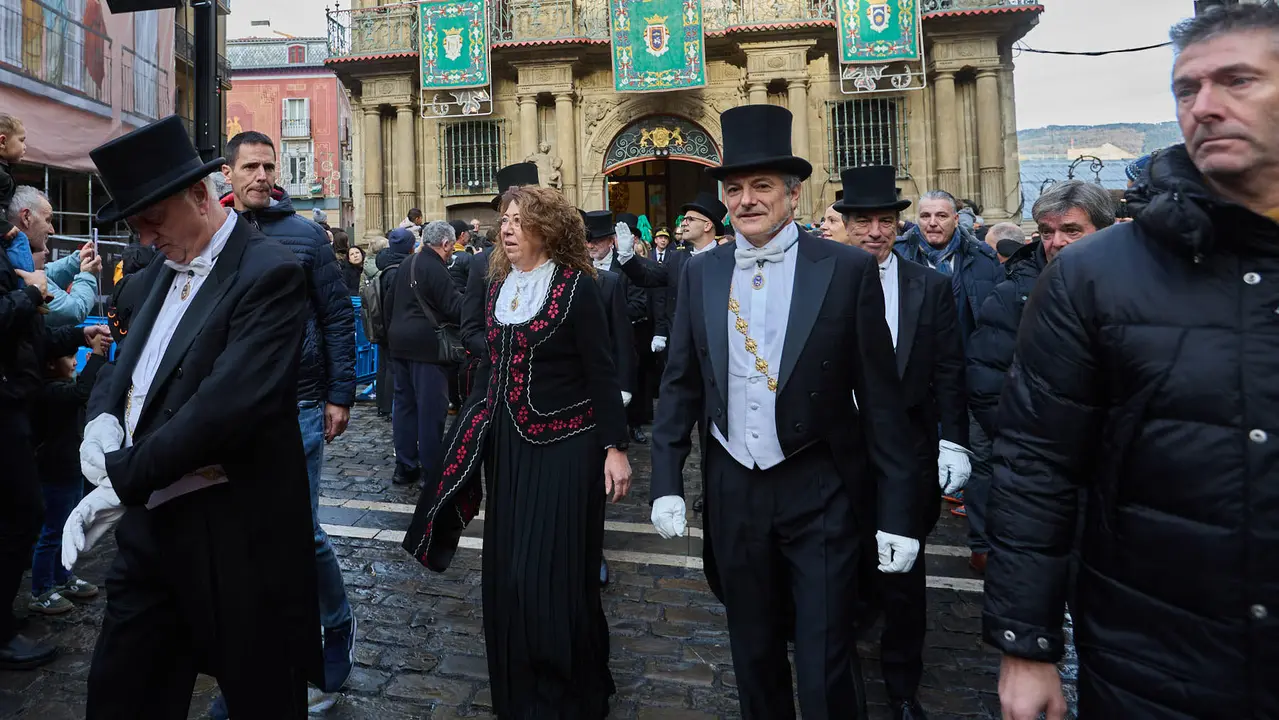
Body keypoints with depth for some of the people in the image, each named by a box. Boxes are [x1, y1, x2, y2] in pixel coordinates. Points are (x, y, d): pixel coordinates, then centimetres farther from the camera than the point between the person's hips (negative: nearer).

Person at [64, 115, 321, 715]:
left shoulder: (269, 274, -16)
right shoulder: (161, 273, 12)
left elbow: (226, 406, -25)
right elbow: (121, 365, 17)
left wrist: (122, 478, -18)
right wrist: (101, 419, -5)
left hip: (234, 539, -7)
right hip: (150, 525, 8)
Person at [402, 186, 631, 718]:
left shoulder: (576, 285, -12)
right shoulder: (497, 285, 6)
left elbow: (600, 372, -11)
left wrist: (614, 447, -13)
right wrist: (470, 426, 15)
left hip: (564, 444, -6)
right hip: (507, 443, 6)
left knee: (552, 572, -1)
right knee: (507, 569, 14)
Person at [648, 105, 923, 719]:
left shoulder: (848, 270, -8)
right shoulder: (701, 274, 2)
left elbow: (881, 398, -6)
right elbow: (680, 383, 5)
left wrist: (897, 512, -6)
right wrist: (667, 483, 0)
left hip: (820, 493, -3)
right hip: (733, 493, 4)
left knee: (824, 666, 7)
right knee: (753, 656, 20)